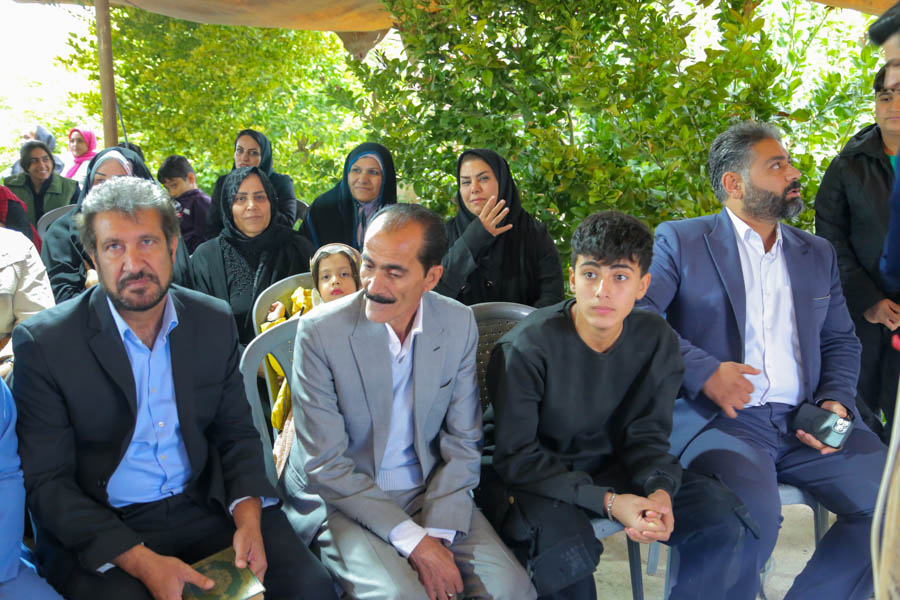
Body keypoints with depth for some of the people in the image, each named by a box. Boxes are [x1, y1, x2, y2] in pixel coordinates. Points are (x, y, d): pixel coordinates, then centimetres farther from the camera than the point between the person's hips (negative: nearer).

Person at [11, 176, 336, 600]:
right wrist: (141, 562, -20)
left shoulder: (214, 322, 2)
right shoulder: (42, 343, -9)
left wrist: (248, 517, -11)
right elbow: (47, 482, -9)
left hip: (205, 508, 3)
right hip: (99, 530, -2)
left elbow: (237, 433, 7)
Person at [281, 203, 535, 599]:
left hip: (431, 492, 3)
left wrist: (437, 532, -12)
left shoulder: (459, 324, -5)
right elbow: (324, 464, -15)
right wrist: (413, 540, -19)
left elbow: (463, 442, 0)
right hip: (342, 499, -3)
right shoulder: (319, 331, -15)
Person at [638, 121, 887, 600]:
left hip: (806, 422, 5)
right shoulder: (679, 241, 5)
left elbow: (840, 341, 21)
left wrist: (835, 401, 2)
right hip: (717, 418, -5)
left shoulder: (818, 254, 21)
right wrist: (703, 370, -16)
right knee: (751, 512, -32)